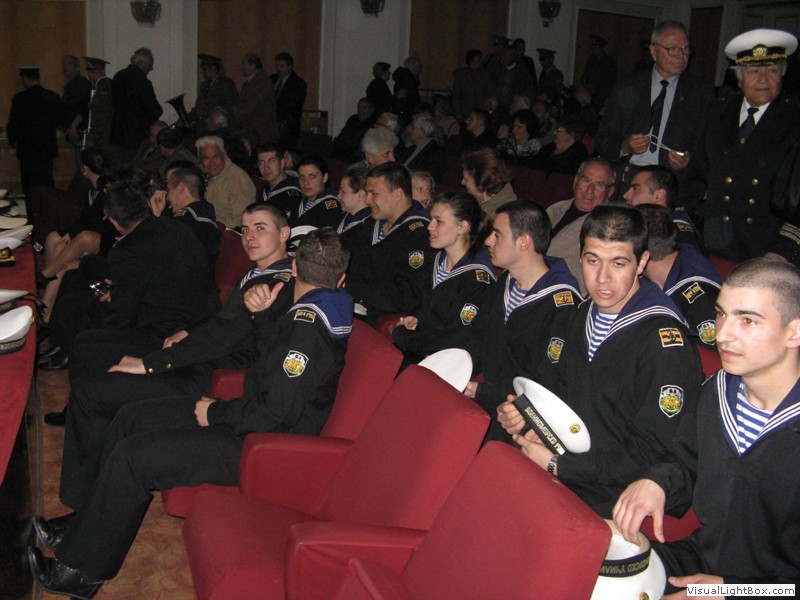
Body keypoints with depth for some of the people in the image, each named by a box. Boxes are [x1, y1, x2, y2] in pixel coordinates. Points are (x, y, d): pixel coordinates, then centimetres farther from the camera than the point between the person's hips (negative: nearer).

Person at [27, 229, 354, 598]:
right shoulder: (323, 312, 5)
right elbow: (275, 348, 21)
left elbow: (276, 415, -26)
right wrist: (259, 313, 0)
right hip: (256, 417, 10)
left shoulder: (308, 329, -25)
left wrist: (216, 413, -11)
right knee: (130, 419, 10)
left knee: (131, 456, -13)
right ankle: (85, 528, 19)